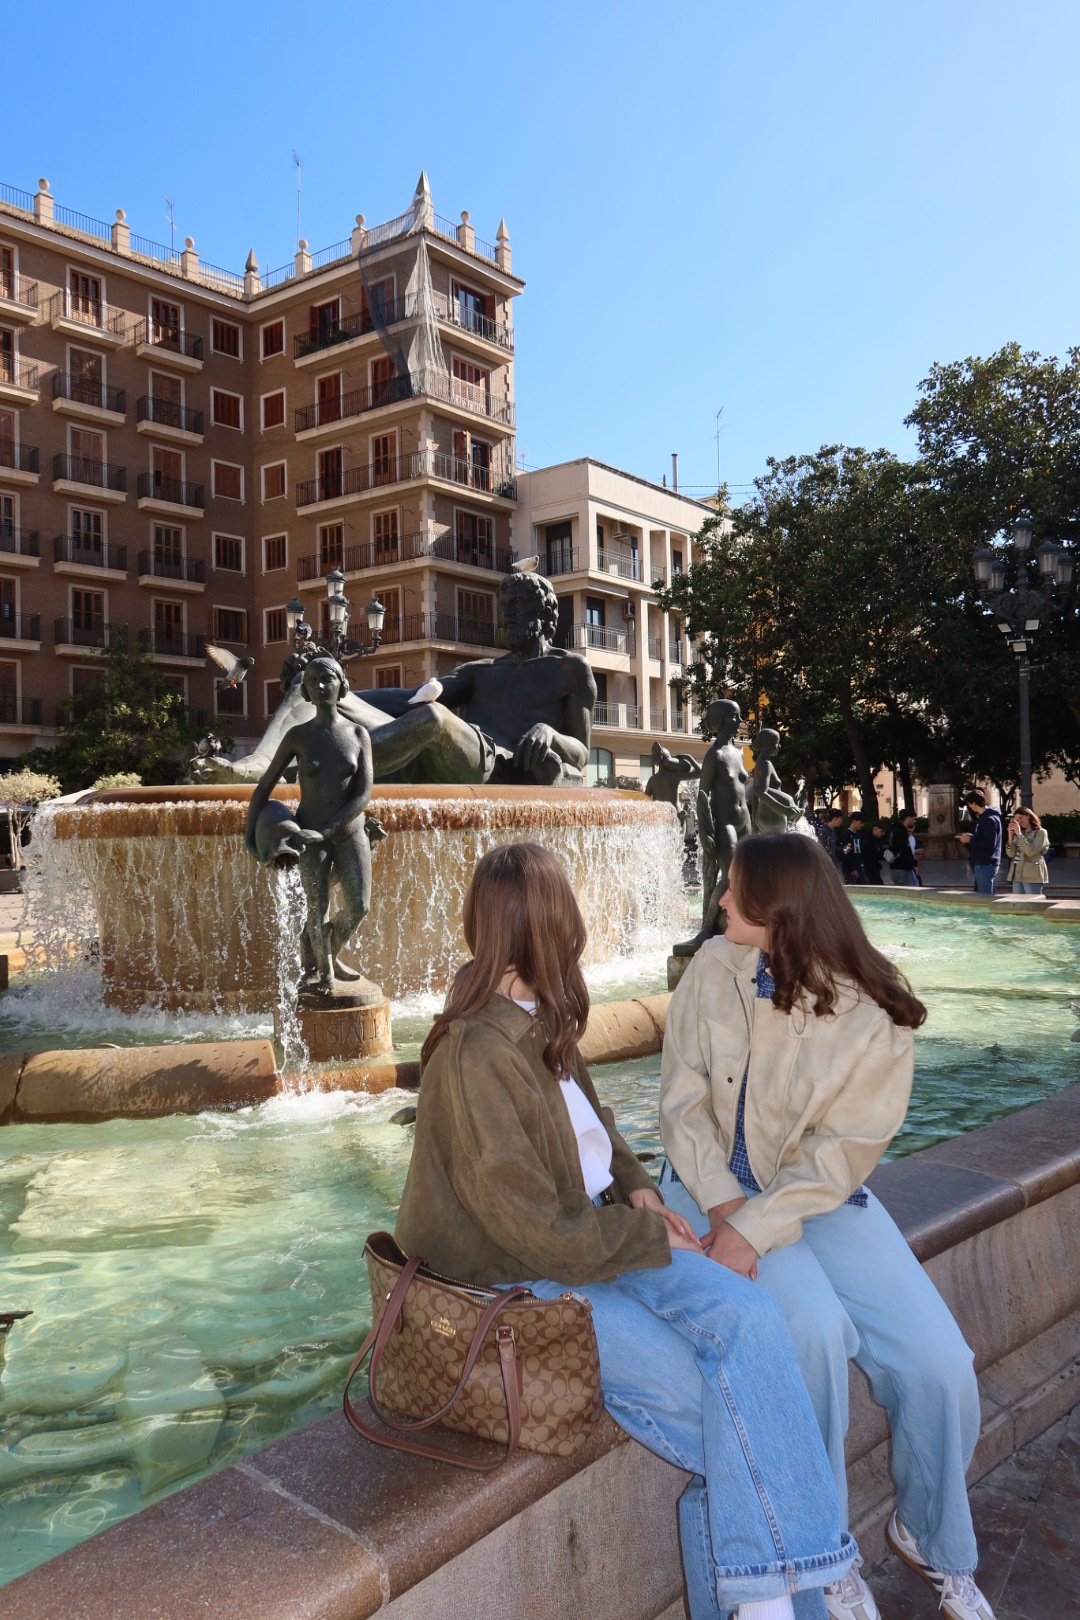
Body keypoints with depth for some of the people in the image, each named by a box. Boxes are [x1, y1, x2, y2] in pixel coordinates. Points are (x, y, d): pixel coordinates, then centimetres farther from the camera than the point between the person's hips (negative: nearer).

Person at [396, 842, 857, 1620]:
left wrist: (638, 1188, 3)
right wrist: (652, 1237, -10)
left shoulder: (539, 1023, 3)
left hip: (595, 1233, 8)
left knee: (751, 1319, -12)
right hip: (522, 1282, -8)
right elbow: (540, 1230, -22)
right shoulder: (475, 1055, -25)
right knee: (714, 1406, -14)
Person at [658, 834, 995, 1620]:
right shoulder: (714, 968, -8)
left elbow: (843, 1150, -16)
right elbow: (684, 1096, -5)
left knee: (939, 1362, -13)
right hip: (718, 1187, 0)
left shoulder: (875, 1014, -13)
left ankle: (933, 1541, 20)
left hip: (819, 1198, 1)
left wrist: (755, 1229, -25)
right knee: (813, 1326, -27)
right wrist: (720, 1204, -15)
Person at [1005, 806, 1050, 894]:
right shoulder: (1019, 834, 18)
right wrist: (1010, 836, -1)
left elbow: (1031, 851, -16)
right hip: (1017, 875, 7)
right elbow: (1011, 854, 9)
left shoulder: (1041, 832, -1)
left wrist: (1019, 834, -12)